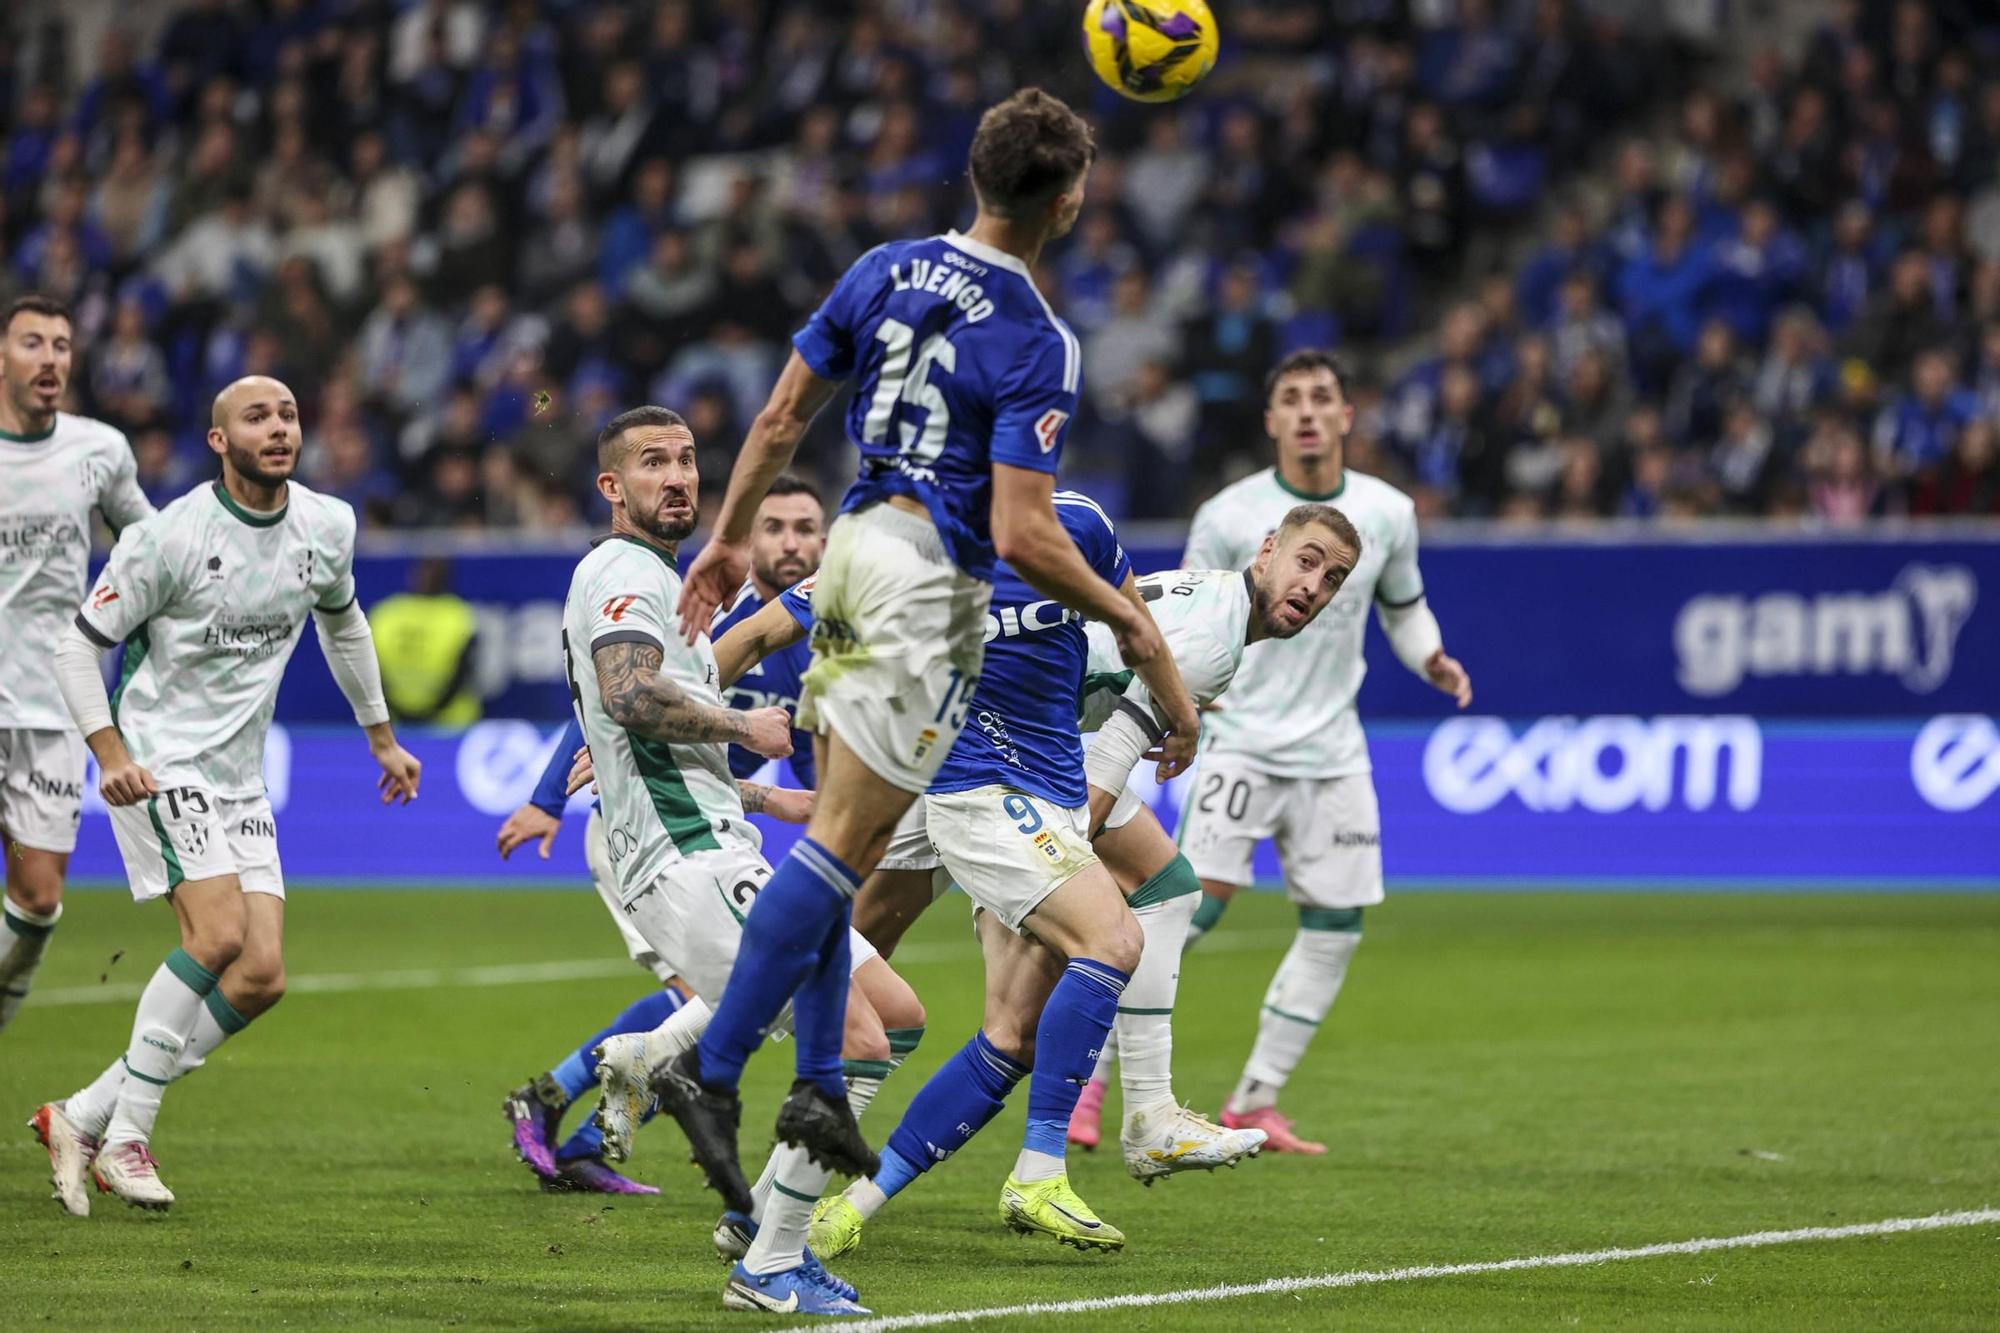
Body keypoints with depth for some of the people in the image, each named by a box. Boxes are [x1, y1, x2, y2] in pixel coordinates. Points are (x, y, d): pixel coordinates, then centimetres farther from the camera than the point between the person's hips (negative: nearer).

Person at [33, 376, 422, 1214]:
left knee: (261, 978, -3)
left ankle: (82, 1119, 5)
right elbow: (77, 647, -9)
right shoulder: (170, 537, -14)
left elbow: (342, 624, 25)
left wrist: (381, 736, 28)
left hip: (240, 781, 7)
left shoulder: (327, 528, 4)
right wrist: (111, 755, -21)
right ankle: (126, 1137, -13)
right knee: (219, 934, -24)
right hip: (160, 762, -7)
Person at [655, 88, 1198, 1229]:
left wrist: (730, 538, 23)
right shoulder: (1038, 344, -15)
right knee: (843, 845, -7)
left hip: (858, 540, 8)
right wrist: (1130, 621, -9)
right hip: (930, 582, -8)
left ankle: (819, 1086, 10)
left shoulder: (888, 271, 5)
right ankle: (713, 1070, -11)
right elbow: (1023, 533, -20)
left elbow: (782, 419, 10)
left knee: (842, 841, 12)